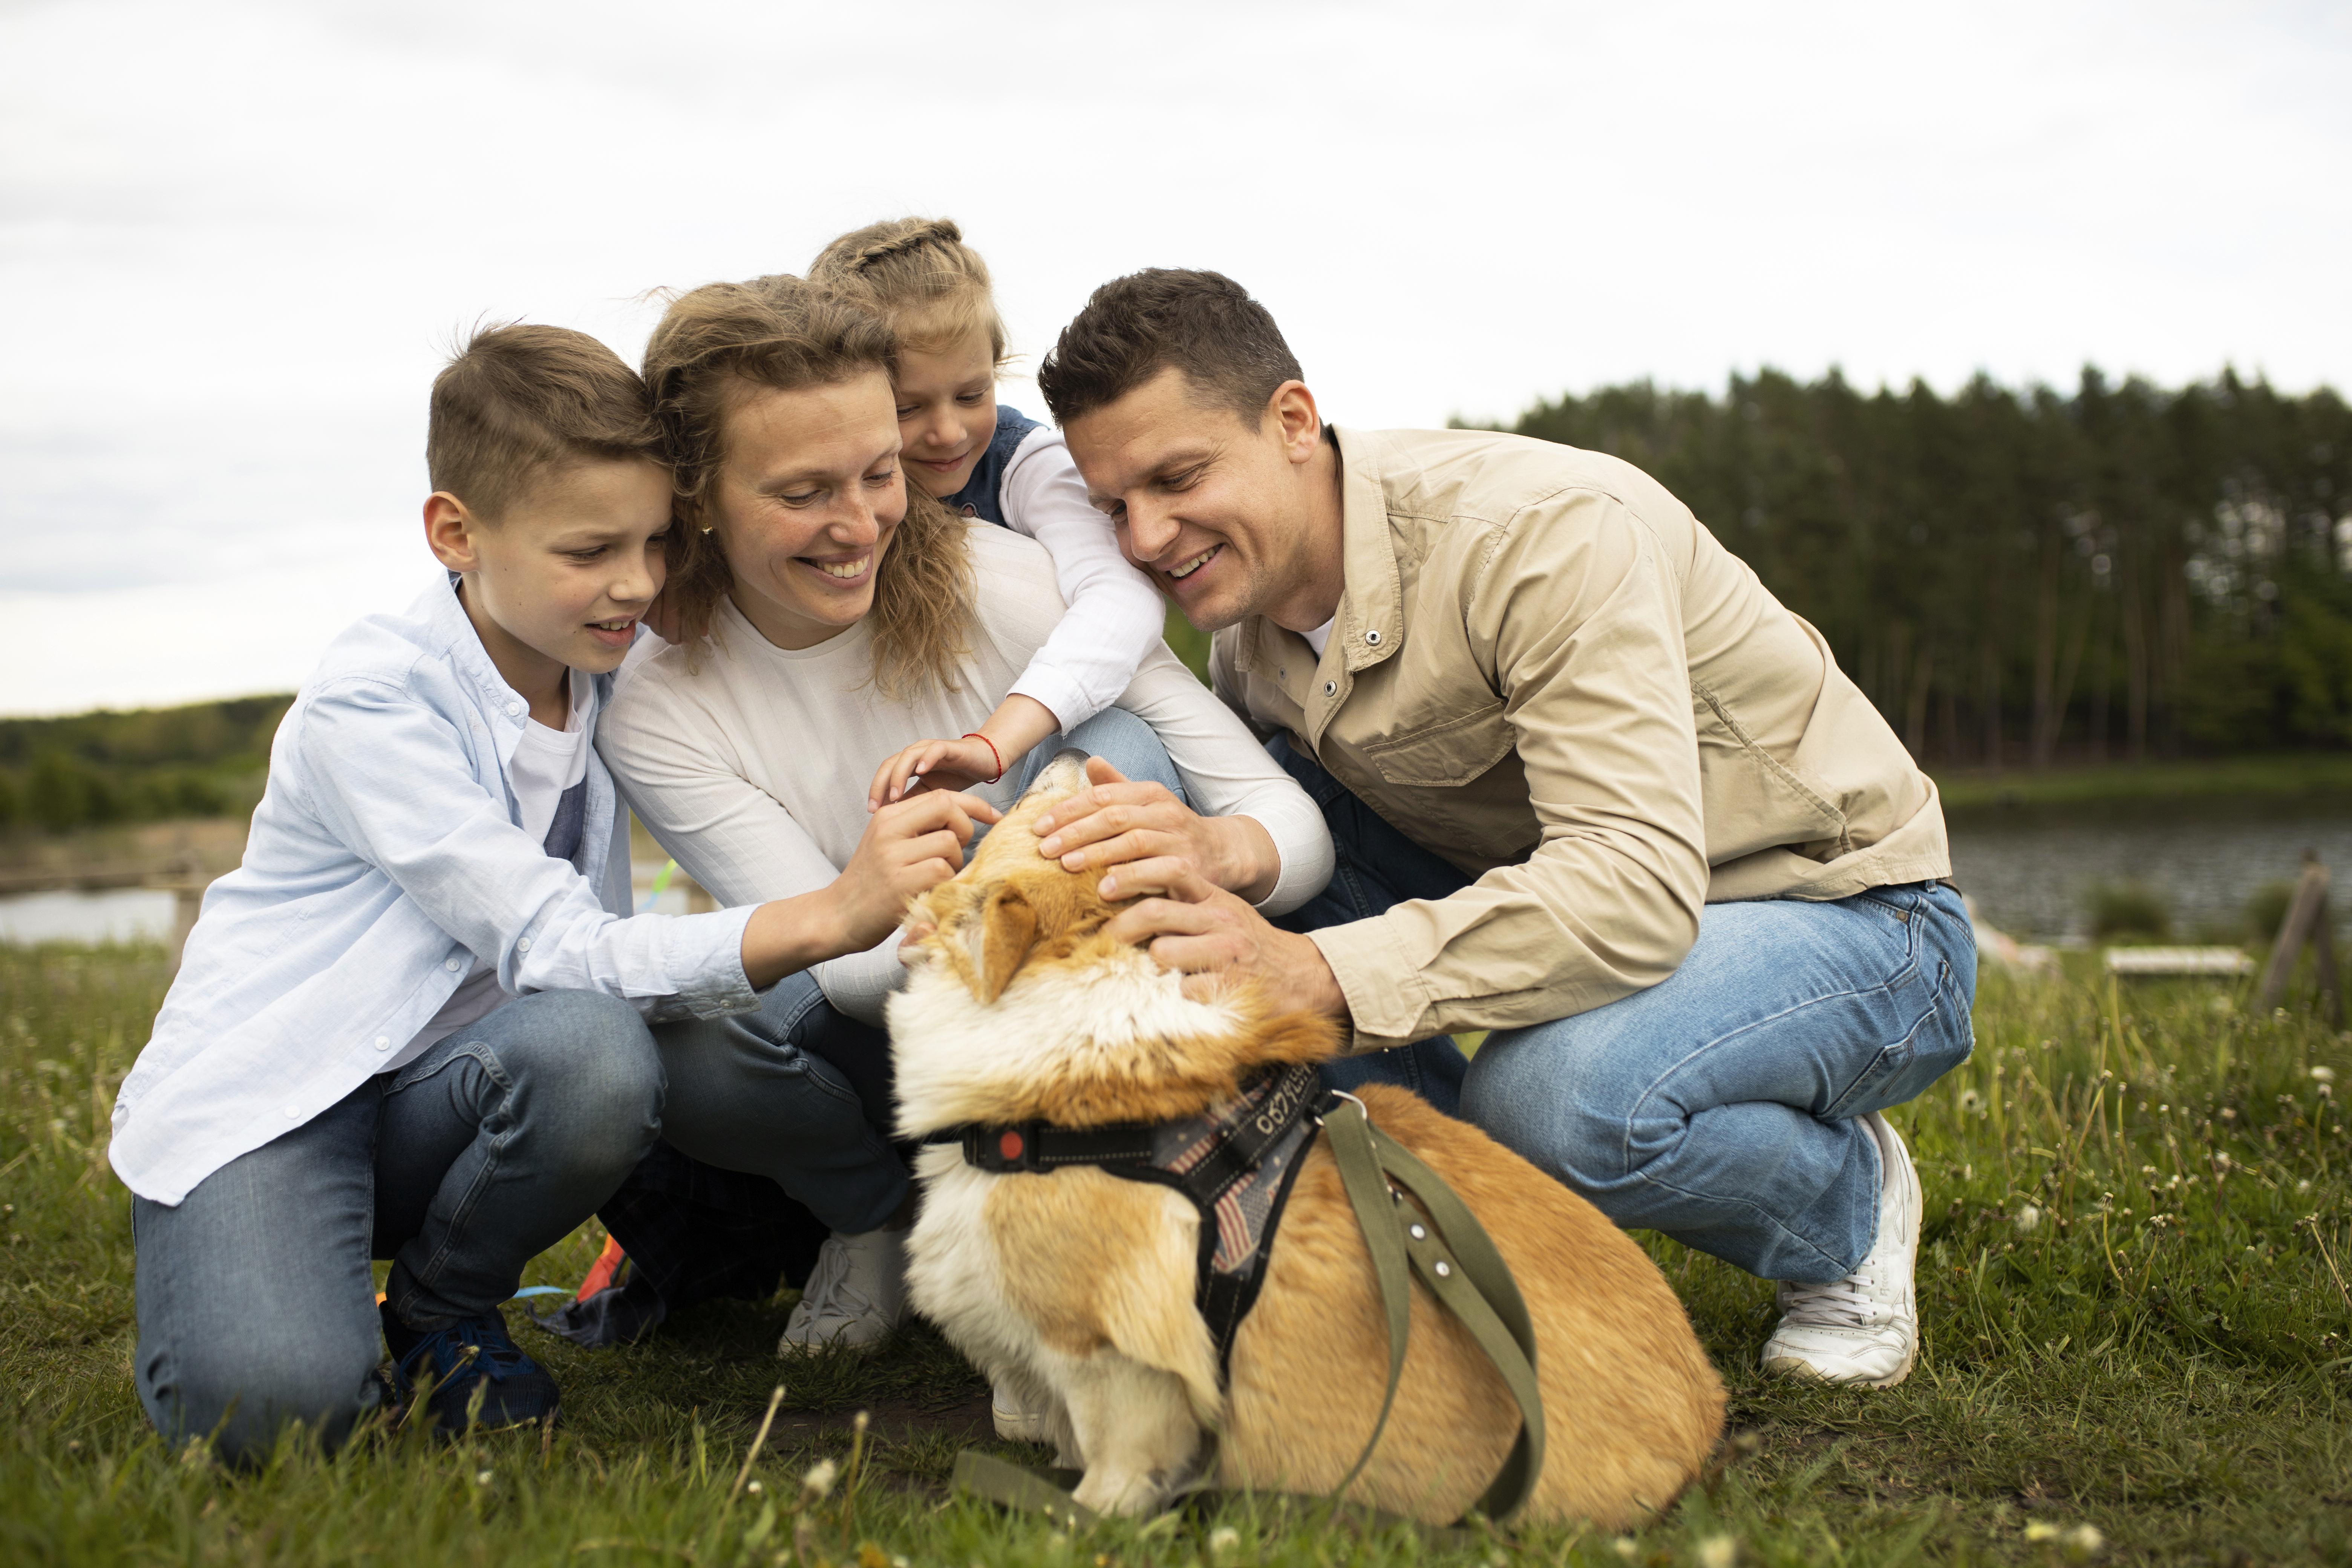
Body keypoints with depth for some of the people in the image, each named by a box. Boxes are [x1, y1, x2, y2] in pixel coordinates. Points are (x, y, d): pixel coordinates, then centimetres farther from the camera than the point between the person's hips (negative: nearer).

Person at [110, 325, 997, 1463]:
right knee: (269, 1401, -33)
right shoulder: (375, 700, -19)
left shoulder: (610, 673, 3)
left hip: (436, 1103, 6)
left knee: (598, 1059, -31)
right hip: (263, 1099, -5)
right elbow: (560, 953, -27)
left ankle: (441, 1314, -2)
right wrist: (833, 914, -38)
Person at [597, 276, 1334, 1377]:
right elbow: (839, 959, -22)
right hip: (872, 1056, 1)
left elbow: (1297, 822, -19)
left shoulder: (1005, 584, -18)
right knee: (694, 1045, -33)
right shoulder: (654, 715, -14)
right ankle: (882, 1220, 2)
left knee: (1114, 749, -28)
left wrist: (1209, 849, -45)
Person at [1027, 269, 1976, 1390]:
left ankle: (1850, 1206, -3)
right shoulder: (1246, 609, -5)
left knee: (1555, 1095, -38)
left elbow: (1640, 888, -38)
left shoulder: (1546, 531, -29)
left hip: (1848, 915, -6)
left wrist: (1316, 971, -47)